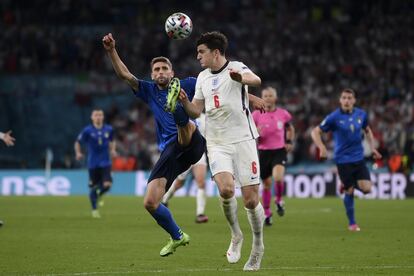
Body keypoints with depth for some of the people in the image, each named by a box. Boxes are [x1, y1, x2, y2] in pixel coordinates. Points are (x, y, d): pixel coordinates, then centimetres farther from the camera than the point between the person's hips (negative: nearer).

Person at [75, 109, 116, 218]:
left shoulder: (108, 129, 2)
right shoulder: (87, 130, -6)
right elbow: (78, 142, 2)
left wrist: (112, 150, 3)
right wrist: (78, 153, -14)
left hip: (105, 163, 1)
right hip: (93, 163, -1)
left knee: (107, 185, -15)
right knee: (93, 187, 3)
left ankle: (99, 195, 20)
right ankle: (94, 209, 21)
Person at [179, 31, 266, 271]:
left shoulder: (235, 68, -6)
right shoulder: (203, 78, 13)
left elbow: (256, 80, -29)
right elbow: (196, 111, 19)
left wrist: (242, 79, -52)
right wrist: (184, 101, -3)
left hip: (243, 140, -4)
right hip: (217, 144, 4)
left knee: (251, 200, -4)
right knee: (226, 189, -22)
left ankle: (258, 246, 18)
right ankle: (236, 236, 1)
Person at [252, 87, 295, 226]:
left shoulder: (283, 114, 1)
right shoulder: (256, 115, -3)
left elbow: (290, 128, 20)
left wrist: (290, 142, 5)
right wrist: (256, 134, -18)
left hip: (279, 151, -1)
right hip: (264, 152, 1)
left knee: (278, 177, -27)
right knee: (266, 184, 7)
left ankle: (279, 201, 3)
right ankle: (267, 213, 25)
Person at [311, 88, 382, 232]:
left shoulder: (361, 114, 2)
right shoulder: (334, 117, -11)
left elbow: (367, 130, 21)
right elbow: (315, 132, -6)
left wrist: (372, 147, 12)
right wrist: (322, 148, -20)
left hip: (358, 158, 4)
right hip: (343, 160, -4)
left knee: (366, 188, -10)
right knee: (349, 191, -1)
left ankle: (348, 184, 24)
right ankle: (352, 223, 16)